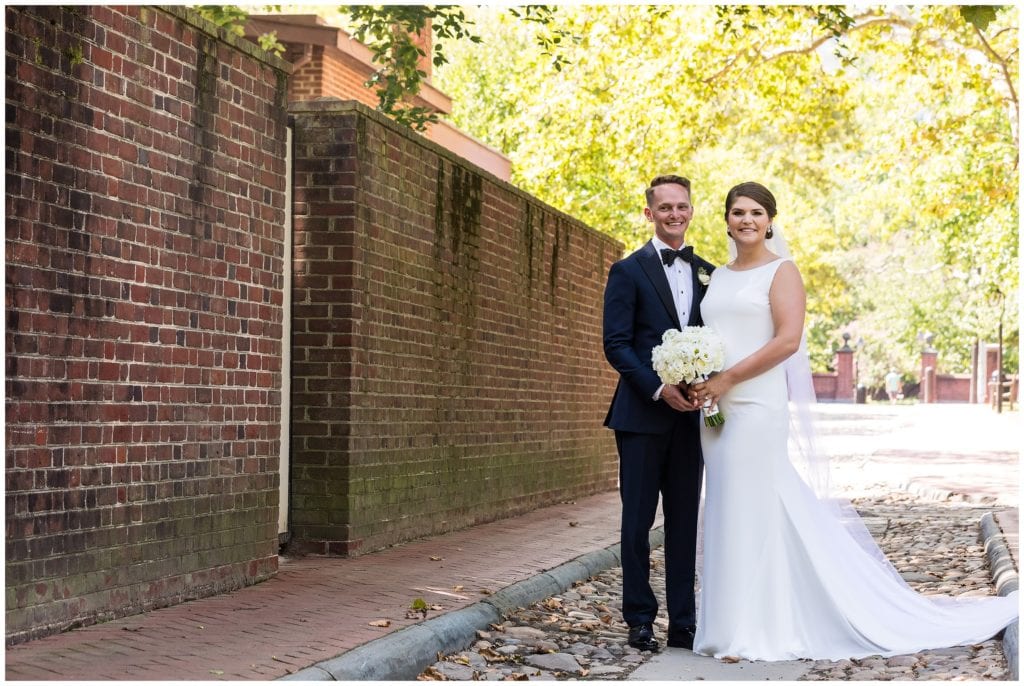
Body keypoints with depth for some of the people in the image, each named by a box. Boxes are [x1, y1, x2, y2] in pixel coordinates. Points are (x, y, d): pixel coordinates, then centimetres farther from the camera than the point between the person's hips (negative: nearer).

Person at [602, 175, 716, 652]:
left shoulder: (708, 273, 14)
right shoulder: (629, 271, 0)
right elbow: (616, 344, -6)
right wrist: (660, 389, -16)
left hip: (691, 415, 4)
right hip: (643, 414, -4)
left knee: (685, 522, 8)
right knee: (638, 520, 2)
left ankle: (683, 623, 14)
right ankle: (640, 620, 11)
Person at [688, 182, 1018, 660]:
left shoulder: (781, 271, -3)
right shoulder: (718, 276, 17)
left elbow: (788, 339, -14)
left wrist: (727, 379, -16)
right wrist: (696, 383, 0)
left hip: (760, 407, -7)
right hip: (716, 410, 7)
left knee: (761, 514, -6)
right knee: (729, 516, 8)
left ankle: (764, 629, 2)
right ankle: (733, 625, 15)